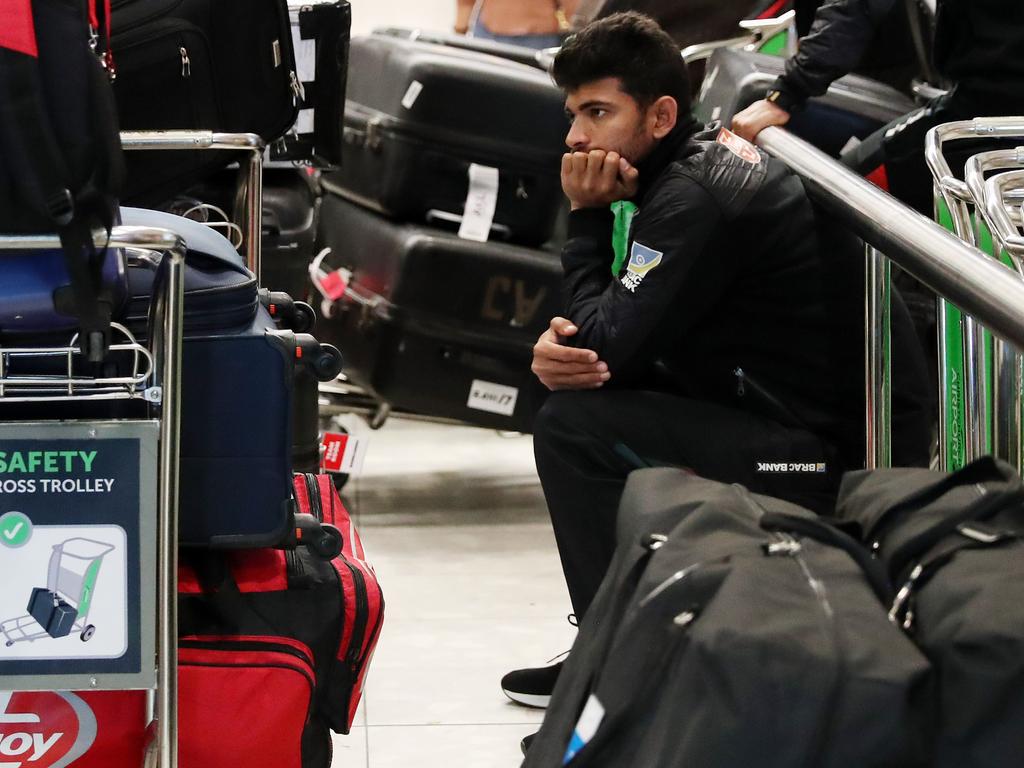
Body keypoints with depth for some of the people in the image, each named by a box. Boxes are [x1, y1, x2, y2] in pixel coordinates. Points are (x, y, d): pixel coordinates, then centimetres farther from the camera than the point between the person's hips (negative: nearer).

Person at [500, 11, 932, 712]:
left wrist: (587, 218, -6)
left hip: (840, 456, -10)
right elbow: (621, 345, 14)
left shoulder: (695, 198, -19)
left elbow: (607, 347, -17)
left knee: (571, 428, -11)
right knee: (586, 389, 19)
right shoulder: (714, 156, 12)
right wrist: (564, 348, -9)